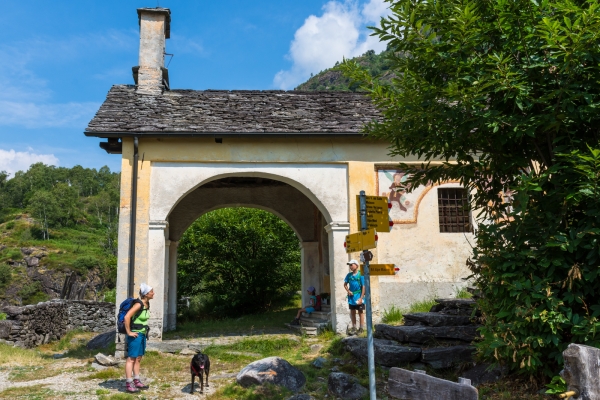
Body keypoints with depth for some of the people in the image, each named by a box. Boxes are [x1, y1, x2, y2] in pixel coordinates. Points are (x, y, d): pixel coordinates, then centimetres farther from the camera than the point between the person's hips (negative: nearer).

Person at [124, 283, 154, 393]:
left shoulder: (147, 304, 6)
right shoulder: (139, 304, -20)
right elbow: (126, 317, -28)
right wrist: (129, 332, -21)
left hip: (142, 334, 9)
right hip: (135, 335, -9)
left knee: (138, 359, 14)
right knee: (131, 359, -3)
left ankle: (136, 381, 22)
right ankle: (129, 384, 2)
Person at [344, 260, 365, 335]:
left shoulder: (360, 275, -11)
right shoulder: (349, 275, 4)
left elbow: (363, 287, -12)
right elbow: (345, 284, 14)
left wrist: (361, 298, -15)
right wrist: (348, 291, -5)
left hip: (358, 296, -5)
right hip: (351, 296, 5)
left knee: (360, 312, 6)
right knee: (352, 312, 11)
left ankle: (361, 329, 14)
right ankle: (354, 328, 21)